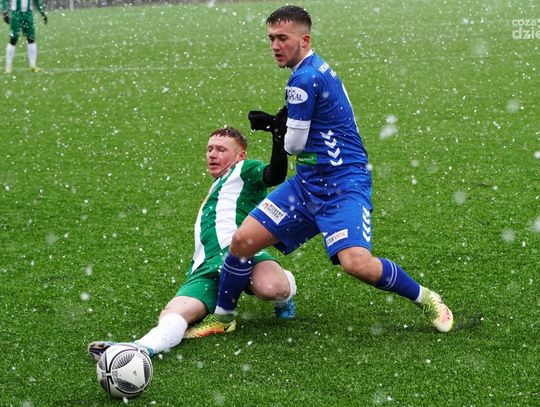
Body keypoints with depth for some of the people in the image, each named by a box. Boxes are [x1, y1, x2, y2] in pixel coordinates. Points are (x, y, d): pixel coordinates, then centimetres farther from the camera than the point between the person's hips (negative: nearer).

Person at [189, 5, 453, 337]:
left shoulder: (303, 79, -17)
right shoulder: (316, 69, 13)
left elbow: (295, 143, -12)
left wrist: (276, 126, 9)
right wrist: (276, 123, 10)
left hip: (344, 183, -10)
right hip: (309, 182, 10)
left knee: (356, 262, -27)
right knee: (243, 240, 1)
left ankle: (426, 299, -3)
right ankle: (222, 316, 19)